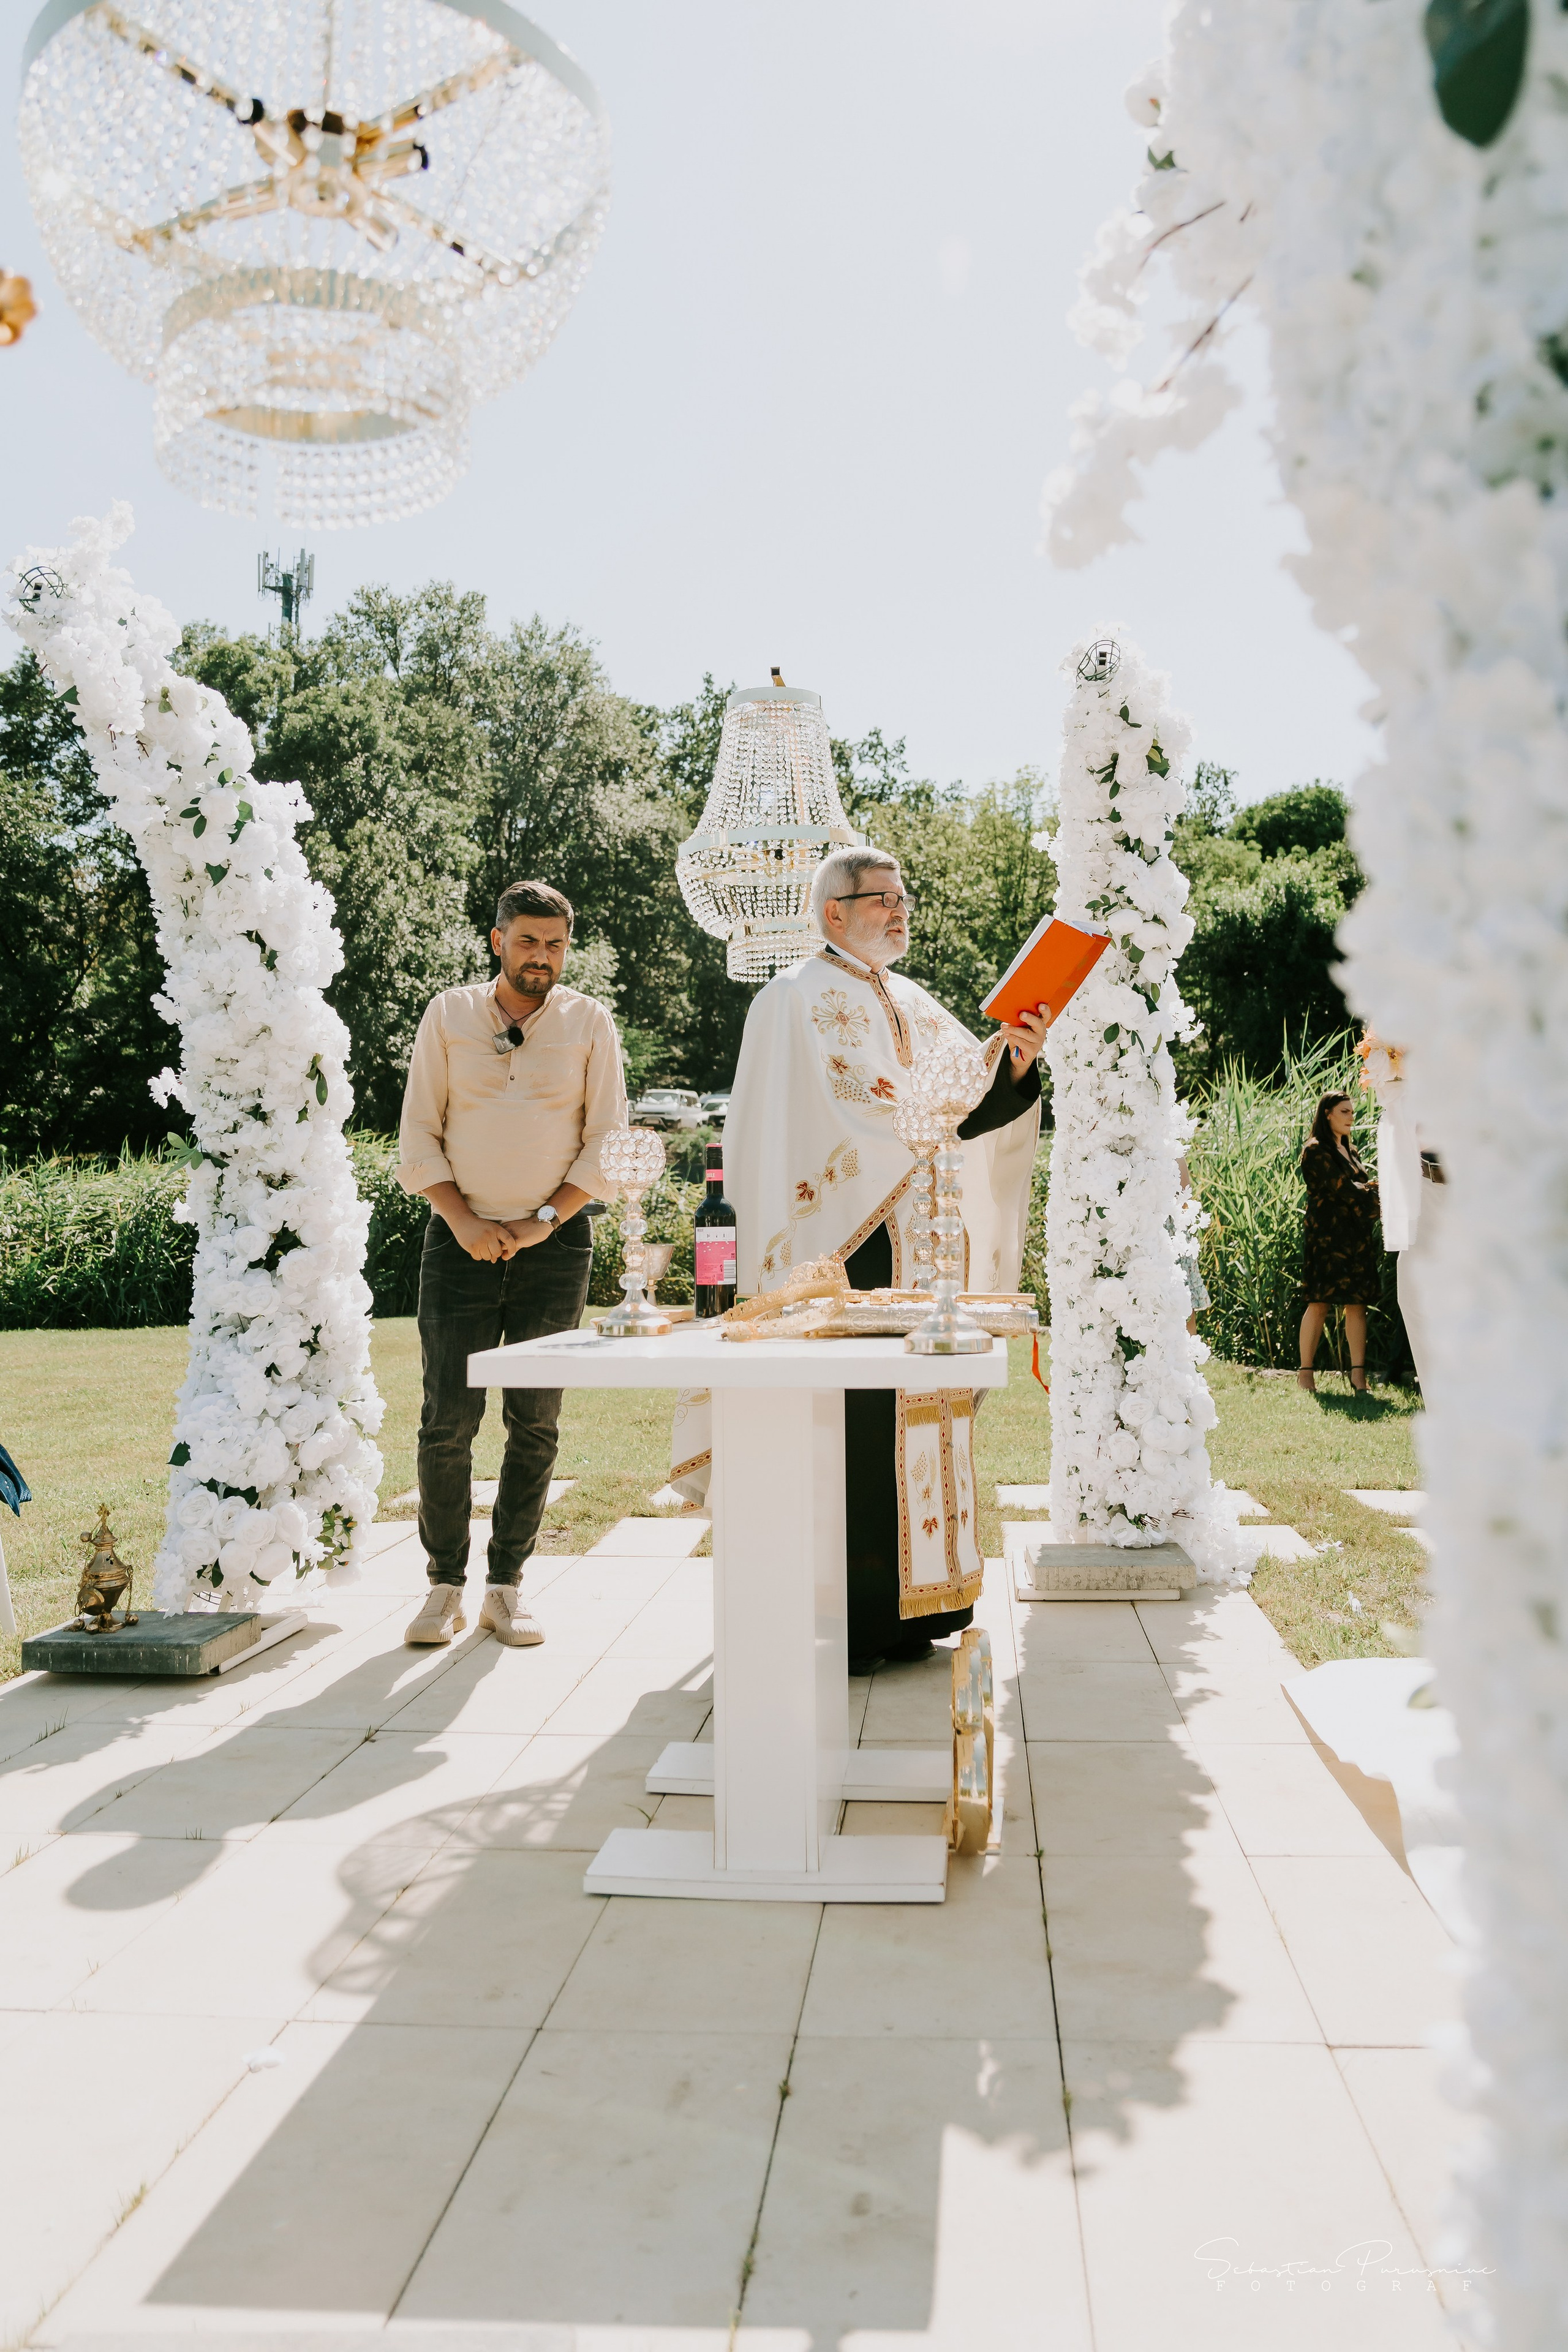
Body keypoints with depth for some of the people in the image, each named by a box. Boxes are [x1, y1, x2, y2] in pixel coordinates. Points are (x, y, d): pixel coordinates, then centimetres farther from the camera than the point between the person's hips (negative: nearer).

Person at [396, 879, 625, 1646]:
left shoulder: (589, 1023, 5)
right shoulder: (448, 1014, 6)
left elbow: (607, 1142, 2)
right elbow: (417, 1136, 5)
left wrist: (545, 1219, -9)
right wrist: (462, 1220, -8)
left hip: (555, 1242, 0)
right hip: (461, 1239, 0)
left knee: (536, 1422, 3)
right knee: (447, 1419, -4)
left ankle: (507, 1587, 14)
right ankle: (446, 1586, 11)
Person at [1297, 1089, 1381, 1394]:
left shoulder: (1351, 1151, 21)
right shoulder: (1316, 1150, -5)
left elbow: (1363, 1187, 15)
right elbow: (1341, 1188, -14)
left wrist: (1370, 1188, -7)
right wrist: (1376, 1188, -3)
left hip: (1357, 1237, 7)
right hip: (1326, 1235, -7)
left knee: (1357, 1303, 1)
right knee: (1320, 1303, -6)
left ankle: (1358, 1373, 2)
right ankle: (1305, 1372, 0)